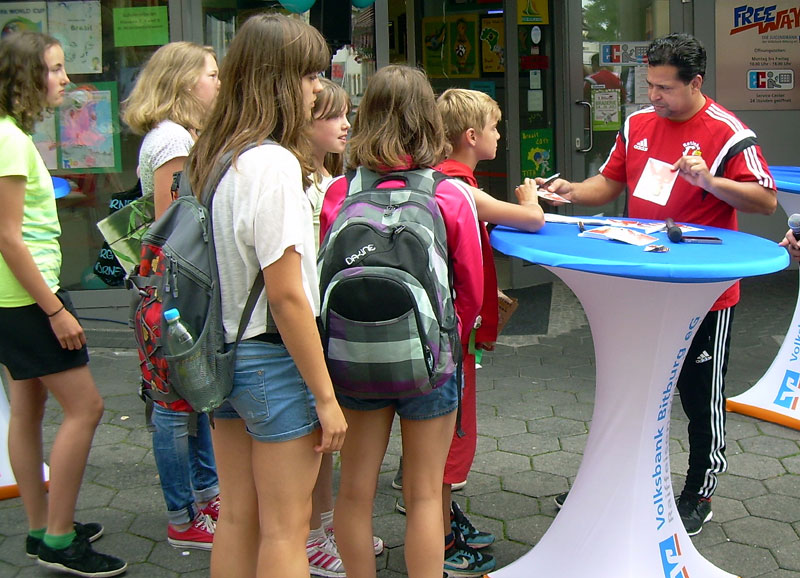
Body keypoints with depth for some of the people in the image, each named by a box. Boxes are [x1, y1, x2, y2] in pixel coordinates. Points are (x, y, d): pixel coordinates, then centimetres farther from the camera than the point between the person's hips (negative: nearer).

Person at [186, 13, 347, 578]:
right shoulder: (273, 163, -20)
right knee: (285, 528, 6)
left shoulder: (214, 157, 6)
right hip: (273, 359, -8)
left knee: (237, 521, 18)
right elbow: (286, 297, -21)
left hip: (224, 355, 8)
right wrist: (325, 396, -15)